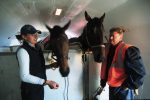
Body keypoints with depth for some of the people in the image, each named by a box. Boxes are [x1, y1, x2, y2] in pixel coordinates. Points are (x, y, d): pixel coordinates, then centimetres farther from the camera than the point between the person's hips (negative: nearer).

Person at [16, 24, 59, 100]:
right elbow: (25, 76, -26)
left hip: (39, 87, 7)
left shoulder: (37, 48, 4)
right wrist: (47, 82, -29)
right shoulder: (22, 51, -19)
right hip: (30, 89, -7)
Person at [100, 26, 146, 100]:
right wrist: (103, 81, 14)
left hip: (124, 90, -7)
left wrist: (130, 85, -16)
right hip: (111, 87, 7)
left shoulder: (128, 50, -19)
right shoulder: (108, 49, 5)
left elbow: (140, 72, -18)